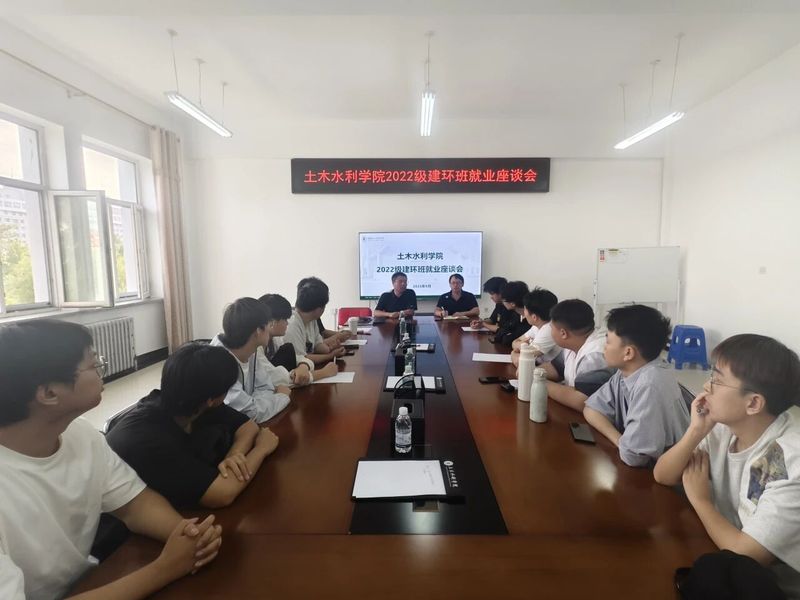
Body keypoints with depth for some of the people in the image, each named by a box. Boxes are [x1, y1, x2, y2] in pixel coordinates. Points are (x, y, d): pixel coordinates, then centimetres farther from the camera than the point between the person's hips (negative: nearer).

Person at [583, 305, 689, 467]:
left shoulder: (650, 385, -28)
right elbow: (592, 409, 2)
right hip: (645, 465, 6)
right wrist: (620, 441, -13)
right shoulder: (626, 371, -5)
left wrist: (620, 443, -8)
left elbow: (632, 456, -28)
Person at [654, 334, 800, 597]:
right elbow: (662, 476, -8)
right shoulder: (723, 426, -8)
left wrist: (699, 498, -11)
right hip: (725, 550, 5)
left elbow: (745, 554, -25)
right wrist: (696, 431, -20)